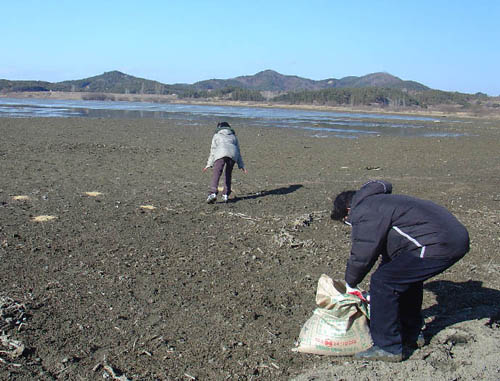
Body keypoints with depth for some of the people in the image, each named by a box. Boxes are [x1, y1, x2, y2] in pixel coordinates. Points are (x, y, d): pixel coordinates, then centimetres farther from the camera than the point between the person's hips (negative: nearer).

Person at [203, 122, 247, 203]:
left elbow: (213, 150, 20)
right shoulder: (233, 136, 34)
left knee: (216, 174, -11)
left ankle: (213, 193, -29)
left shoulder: (217, 135, 27)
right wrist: (241, 165, 28)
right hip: (233, 154, 3)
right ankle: (225, 195, 14)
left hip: (221, 153, -3)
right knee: (228, 174, 19)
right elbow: (238, 150, 29)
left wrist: (209, 164, 21)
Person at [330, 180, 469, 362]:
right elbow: (389, 250, 34)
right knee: (407, 276, 30)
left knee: (382, 282, -7)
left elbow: (361, 255, -6)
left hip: (436, 246, -11)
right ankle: (413, 334, 38)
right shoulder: (381, 203, 29)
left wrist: (350, 283, 12)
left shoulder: (363, 212, -4)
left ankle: (387, 348, 1)